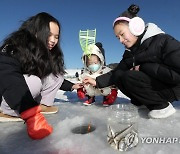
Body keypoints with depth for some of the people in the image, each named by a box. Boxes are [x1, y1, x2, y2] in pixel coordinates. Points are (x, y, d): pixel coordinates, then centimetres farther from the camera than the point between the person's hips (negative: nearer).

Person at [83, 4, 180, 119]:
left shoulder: (163, 41, -17)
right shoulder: (130, 52, 3)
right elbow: (116, 72, -2)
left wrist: (143, 67, -22)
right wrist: (97, 81, -15)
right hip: (153, 85, 7)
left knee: (129, 76, -26)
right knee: (118, 75, -8)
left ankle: (163, 106, -10)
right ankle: (144, 102, 2)